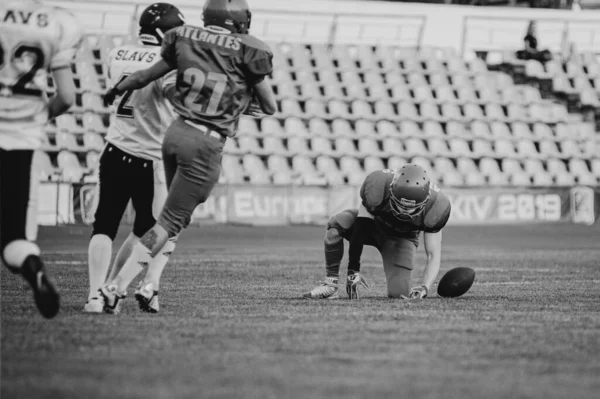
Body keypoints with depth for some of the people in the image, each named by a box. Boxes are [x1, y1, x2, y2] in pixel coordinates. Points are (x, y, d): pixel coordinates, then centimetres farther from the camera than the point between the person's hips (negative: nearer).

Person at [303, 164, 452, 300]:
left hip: (401, 238, 0)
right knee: (337, 224, -35)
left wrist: (425, 287, -38)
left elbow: (433, 255, -23)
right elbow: (361, 228, -27)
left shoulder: (434, 205, -32)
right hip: (373, 224, 0)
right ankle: (330, 285, -23)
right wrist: (353, 269, -27)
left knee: (398, 293, -21)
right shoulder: (378, 185, -37)